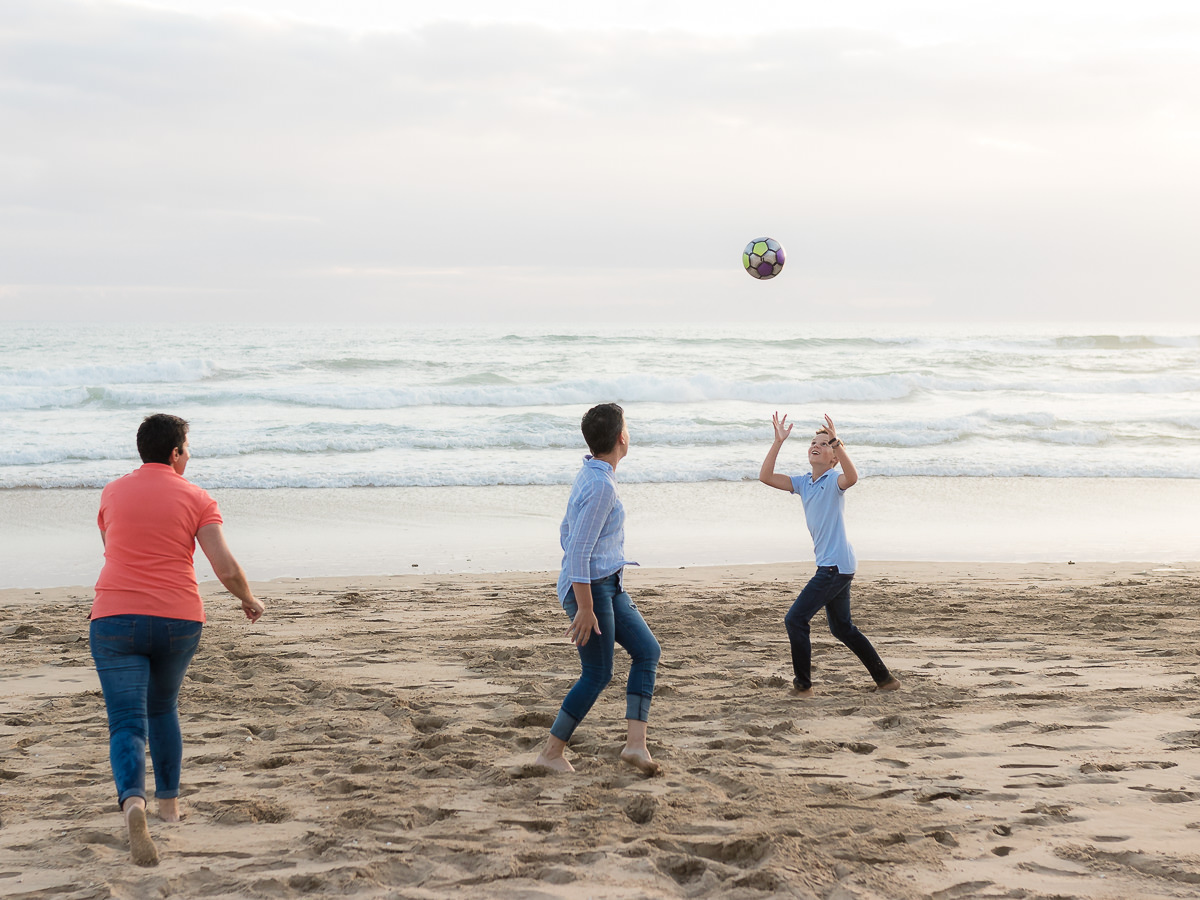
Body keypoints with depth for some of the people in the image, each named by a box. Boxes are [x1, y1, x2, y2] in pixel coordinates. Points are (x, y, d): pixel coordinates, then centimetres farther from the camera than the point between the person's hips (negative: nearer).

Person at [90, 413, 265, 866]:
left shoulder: (112, 493, 9)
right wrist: (249, 600, 12)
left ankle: (132, 801, -31)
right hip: (178, 621, 1)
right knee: (163, 708, 26)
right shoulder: (196, 498, 1)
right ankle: (168, 803, 32)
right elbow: (226, 567, -7)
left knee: (127, 724, -4)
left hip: (116, 620, 0)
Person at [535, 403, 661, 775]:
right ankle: (551, 753, 8)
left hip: (609, 586, 10)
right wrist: (585, 608, -23)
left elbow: (566, 533, 20)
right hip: (590, 588, -10)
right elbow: (578, 550, -24)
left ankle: (636, 744, 0)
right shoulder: (602, 486, -20)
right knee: (597, 674, -2)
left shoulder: (591, 476, 11)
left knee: (647, 650, 5)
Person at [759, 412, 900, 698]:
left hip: (836, 566, -9)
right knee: (842, 629, 17)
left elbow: (852, 477, -34)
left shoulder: (835, 480, -10)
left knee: (795, 619, -11)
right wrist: (778, 441, -3)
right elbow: (765, 477, 4)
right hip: (831, 566, 9)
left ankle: (803, 685, -3)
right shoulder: (803, 483, 12)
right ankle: (885, 679, 26)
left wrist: (836, 442, -42)